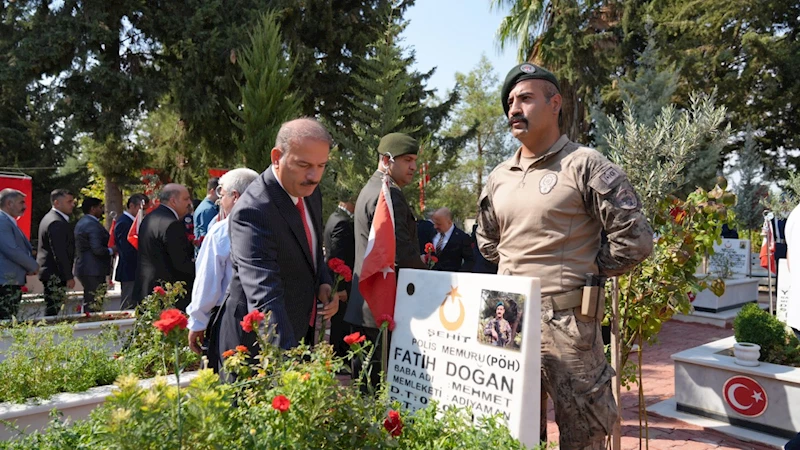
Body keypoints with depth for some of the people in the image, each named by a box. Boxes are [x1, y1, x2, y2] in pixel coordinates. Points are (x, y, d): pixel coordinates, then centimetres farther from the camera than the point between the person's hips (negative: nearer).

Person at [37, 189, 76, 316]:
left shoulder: (49, 218, 16)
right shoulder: (57, 223, -18)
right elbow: (60, 253, -21)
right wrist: (69, 277, -18)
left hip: (48, 271, 11)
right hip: (55, 274, -11)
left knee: (51, 310, 13)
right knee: (52, 311, -8)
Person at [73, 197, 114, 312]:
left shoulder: (81, 223, 17)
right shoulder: (93, 225, -16)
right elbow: (97, 249, -25)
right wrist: (111, 250, -9)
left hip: (84, 268, 11)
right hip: (94, 271, -11)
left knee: (88, 303, 16)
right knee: (93, 306, -8)